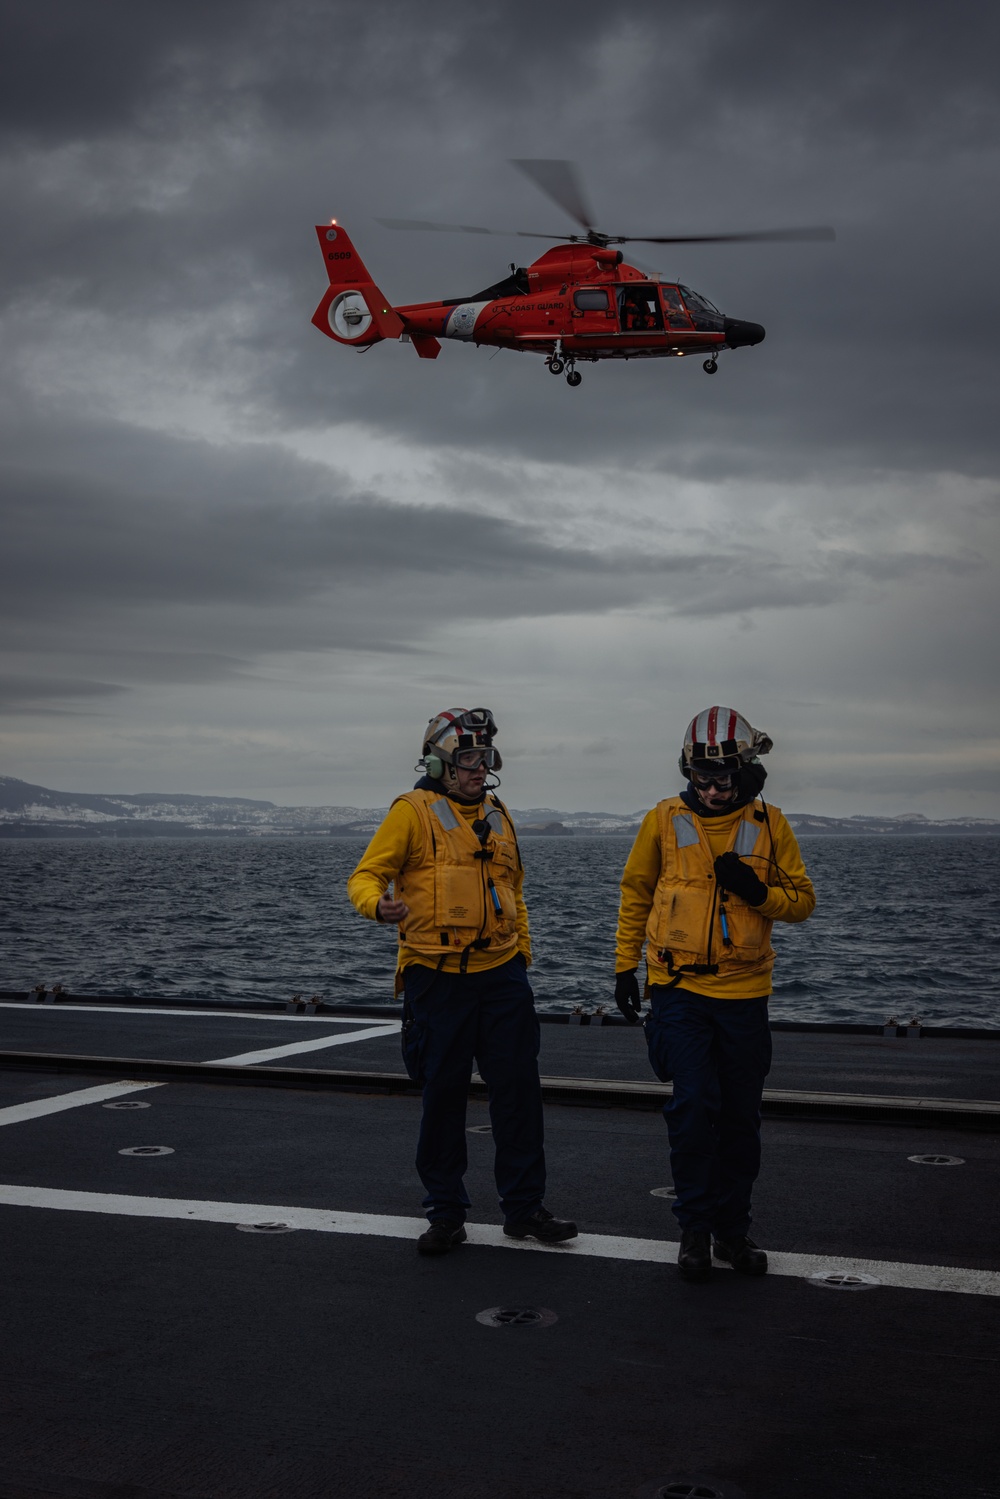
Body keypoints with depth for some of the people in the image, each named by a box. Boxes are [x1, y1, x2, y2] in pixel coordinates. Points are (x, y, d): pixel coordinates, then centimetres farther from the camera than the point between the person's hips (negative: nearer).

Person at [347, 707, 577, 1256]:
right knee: (443, 1094, 3)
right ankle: (445, 1212, 16)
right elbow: (366, 876, -7)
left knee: (518, 1089, 5)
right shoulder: (413, 811, -2)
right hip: (438, 977, -5)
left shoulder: (497, 815, 16)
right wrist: (379, 904, -29)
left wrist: (521, 949, 19)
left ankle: (523, 1207, 17)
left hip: (502, 973, 5)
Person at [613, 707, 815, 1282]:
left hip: (744, 993, 2)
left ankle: (733, 1229, 24)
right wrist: (625, 965, 10)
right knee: (694, 1106, -9)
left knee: (741, 1117, 9)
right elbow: (636, 893, 12)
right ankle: (695, 1229, 6)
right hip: (678, 989, -1)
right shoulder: (665, 820, 0)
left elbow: (803, 900, 6)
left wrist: (759, 891, -14)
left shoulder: (769, 824, 1)